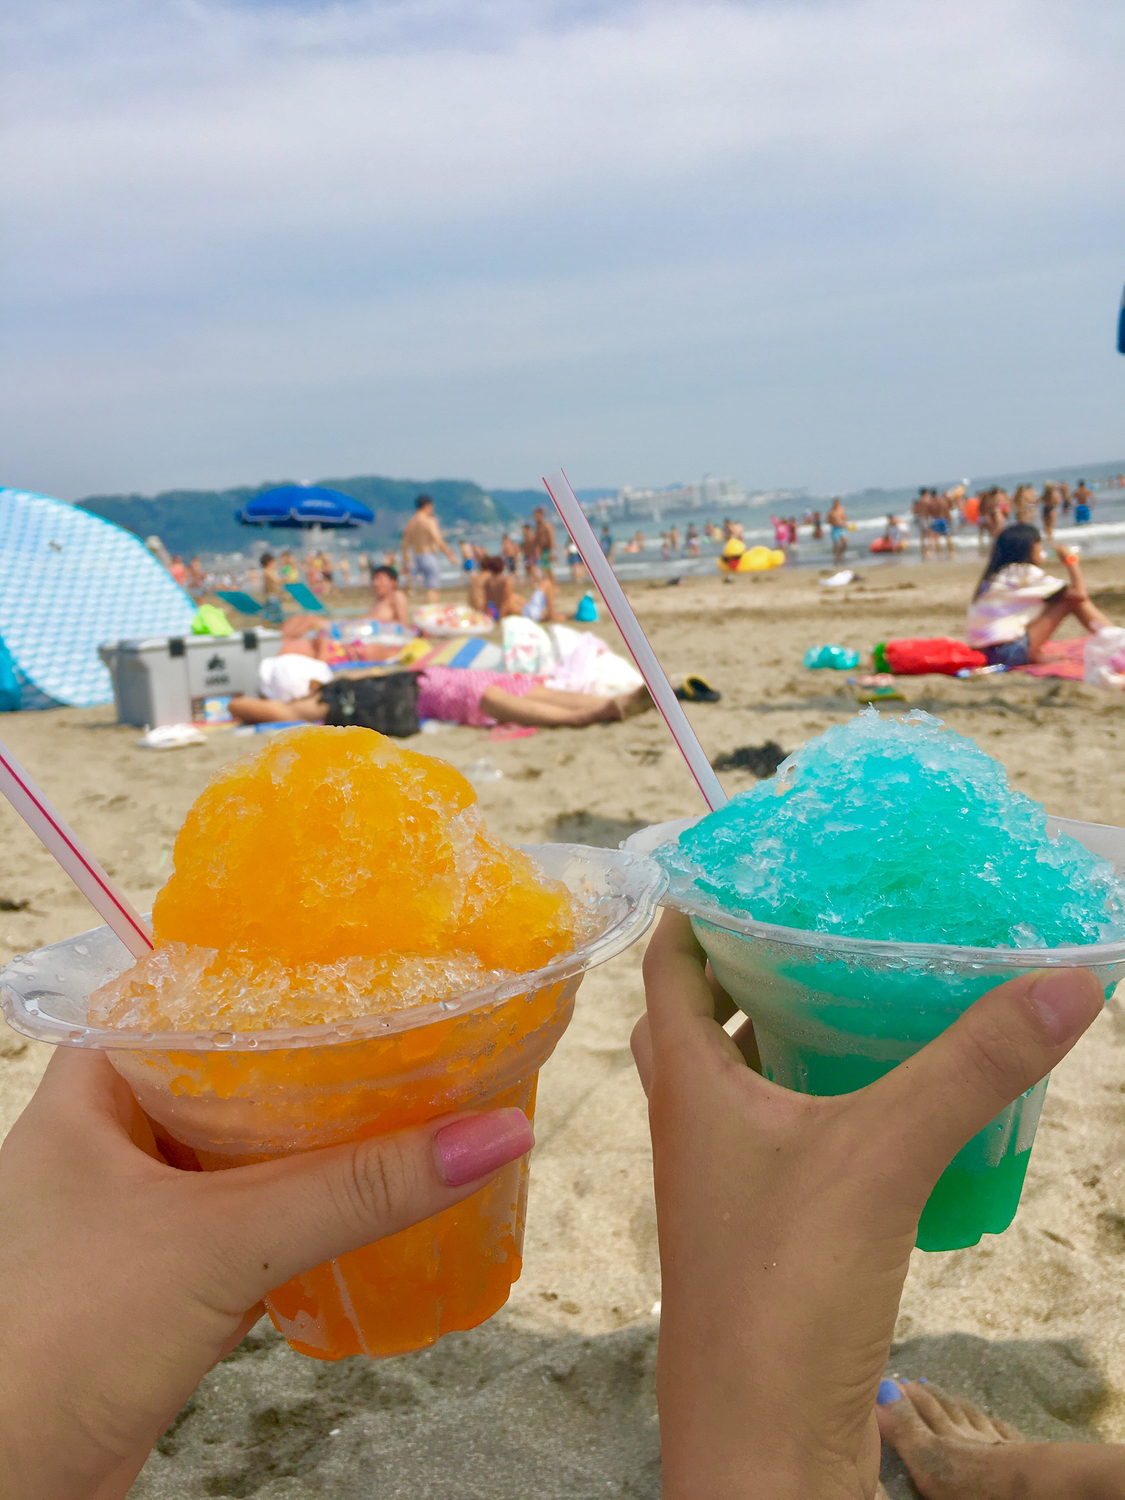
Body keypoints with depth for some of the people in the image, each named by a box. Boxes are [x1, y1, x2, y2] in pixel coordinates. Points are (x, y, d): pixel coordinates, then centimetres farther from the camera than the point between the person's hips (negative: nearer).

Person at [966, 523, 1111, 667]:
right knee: (1071, 600, -2)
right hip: (1008, 654, -8)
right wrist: (1070, 560, 4)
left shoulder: (995, 575, 15)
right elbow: (1080, 593, -8)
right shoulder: (1027, 573, -8)